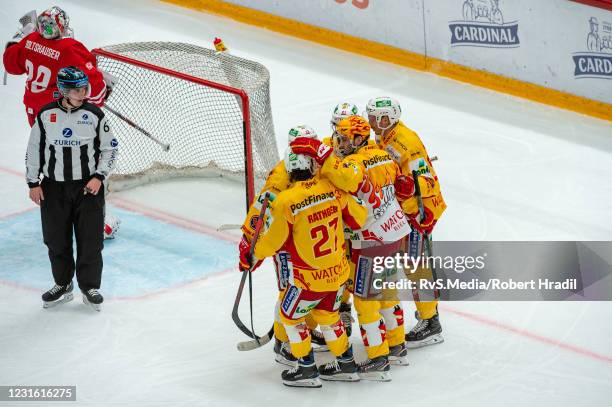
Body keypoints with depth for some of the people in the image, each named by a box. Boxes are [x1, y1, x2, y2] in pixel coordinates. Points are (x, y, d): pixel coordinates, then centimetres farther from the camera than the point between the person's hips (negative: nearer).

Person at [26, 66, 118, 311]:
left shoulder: (94, 115, -5)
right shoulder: (45, 115, -2)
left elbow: (110, 148, 3)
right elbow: (34, 150, 6)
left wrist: (99, 176, -8)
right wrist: (33, 183, 4)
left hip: (88, 187, -1)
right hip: (53, 188, 1)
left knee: (90, 240, 0)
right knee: (56, 240, 8)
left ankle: (90, 287, 14)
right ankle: (62, 286, 24)